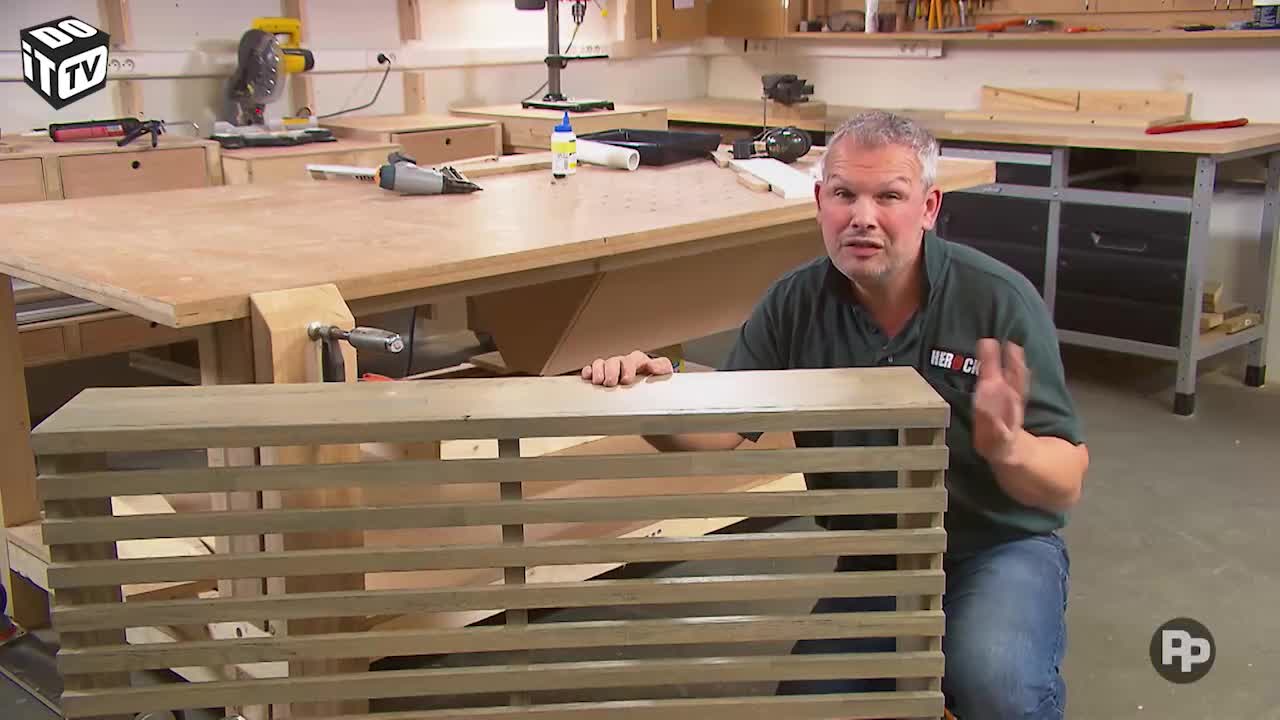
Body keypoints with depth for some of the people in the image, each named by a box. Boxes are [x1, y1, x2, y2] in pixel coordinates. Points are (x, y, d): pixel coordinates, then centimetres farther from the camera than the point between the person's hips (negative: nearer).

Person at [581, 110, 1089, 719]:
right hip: (873, 559, 4)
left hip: (999, 547, -3)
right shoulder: (795, 304, -6)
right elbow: (718, 429, -8)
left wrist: (1007, 448, -40)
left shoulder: (999, 301, -16)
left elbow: (1066, 485, -17)